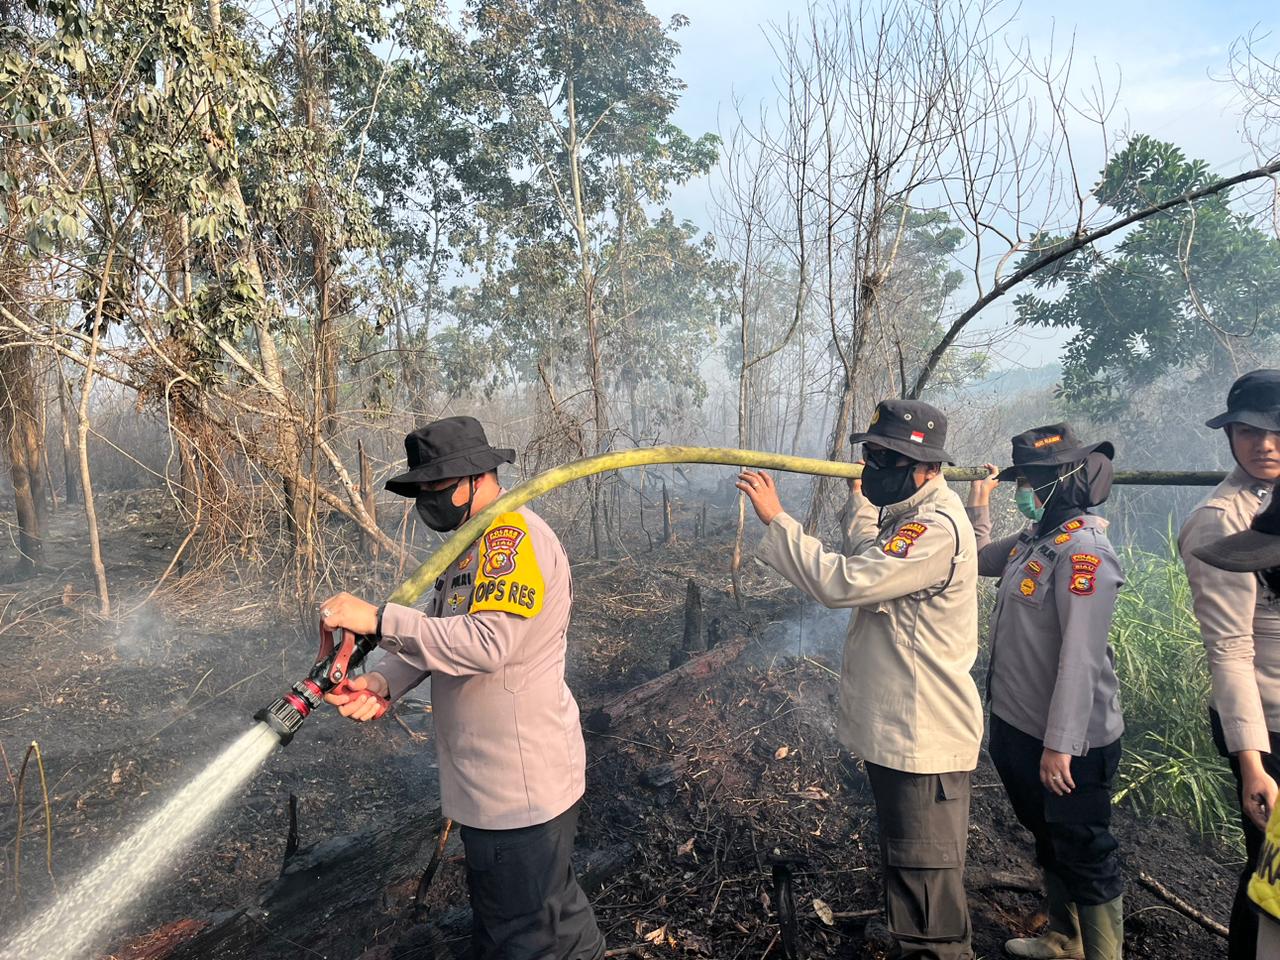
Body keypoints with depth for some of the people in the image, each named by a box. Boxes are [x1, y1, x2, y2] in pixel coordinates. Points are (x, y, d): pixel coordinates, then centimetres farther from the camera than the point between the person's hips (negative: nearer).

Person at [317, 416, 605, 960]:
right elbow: (433, 629, 10)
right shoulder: (472, 542, 13)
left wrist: (377, 619, -27)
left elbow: (487, 642, -30)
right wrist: (381, 682, -8)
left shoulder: (513, 534, -19)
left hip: (521, 786, -10)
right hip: (485, 781, 10)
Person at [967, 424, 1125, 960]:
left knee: (1086, 857, 6)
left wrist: (1060, 744, -26)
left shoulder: (1083, 549, -21)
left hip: (1068, 742, -10)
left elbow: (1081, 656, -26)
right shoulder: (1033, 540, 5)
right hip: (1017, 726, 10)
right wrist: (979, 501, 18)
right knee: (1048, 841, 25)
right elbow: (979, 560, 25)